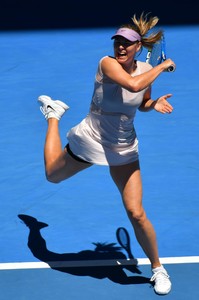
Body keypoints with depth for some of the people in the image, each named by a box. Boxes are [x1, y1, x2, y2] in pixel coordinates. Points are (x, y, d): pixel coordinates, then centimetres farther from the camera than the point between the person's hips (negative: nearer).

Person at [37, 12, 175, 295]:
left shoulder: (146, 70, -9)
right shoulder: (107, 63, -25)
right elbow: (132, 85, -45)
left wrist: (155, 104, -10)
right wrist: (162, 66, -33)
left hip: (124, 151, 2)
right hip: (89, 141, -2)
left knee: (136, 213, -7)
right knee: (52, 175, 27)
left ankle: (157, 268, 17)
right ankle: (53, 114, 50)